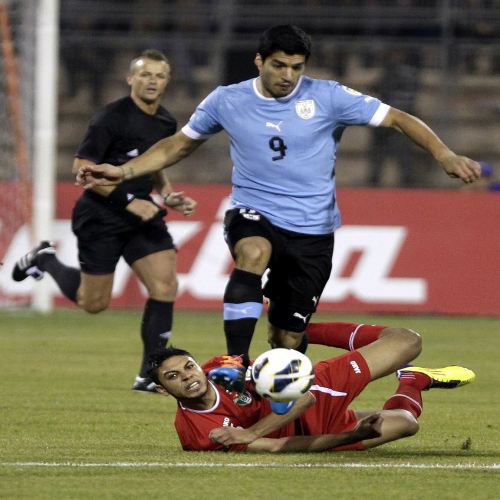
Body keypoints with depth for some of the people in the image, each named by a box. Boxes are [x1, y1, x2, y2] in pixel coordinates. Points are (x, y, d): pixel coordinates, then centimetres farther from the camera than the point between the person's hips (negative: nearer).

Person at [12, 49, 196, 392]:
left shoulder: (167, 123, 6)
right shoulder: (113, 117, -16)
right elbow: (82, 166, -18)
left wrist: (168, 196, 4)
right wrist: (129, 201, -23)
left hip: (143, 216, 6)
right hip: (101, 218, -6)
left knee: (165, 285, -11)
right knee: (94, 303, 3)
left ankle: (149, 375, -4)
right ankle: (46, 260, 32)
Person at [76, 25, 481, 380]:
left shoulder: (328, 98, -6)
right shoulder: (227, 101, 0)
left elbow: (398, 119, -4)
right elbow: (178, 146, 14)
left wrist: (444, 155, -19)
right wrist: (123, 172, 4)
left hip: (312, 230, 0)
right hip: (253, 217, 0)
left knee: (288, 338, 3)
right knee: (253, 254, -37)